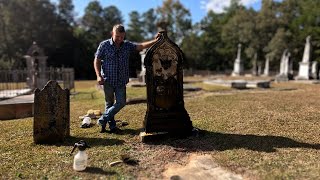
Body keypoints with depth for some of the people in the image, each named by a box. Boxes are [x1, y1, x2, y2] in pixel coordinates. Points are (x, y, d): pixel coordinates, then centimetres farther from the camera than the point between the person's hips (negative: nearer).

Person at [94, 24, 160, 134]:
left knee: (121, 102, 2)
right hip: (108, 80, -3)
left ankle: (102, 120, 18)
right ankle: (112, 126, 22)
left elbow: (140, 46, -9)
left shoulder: (127, 45, 4)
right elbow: (97, 61, -1)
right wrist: (98, 76, -12)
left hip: (121, 81, 3)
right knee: (109, 103, 8)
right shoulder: (104, 45, -4)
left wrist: (154, 41, -23)